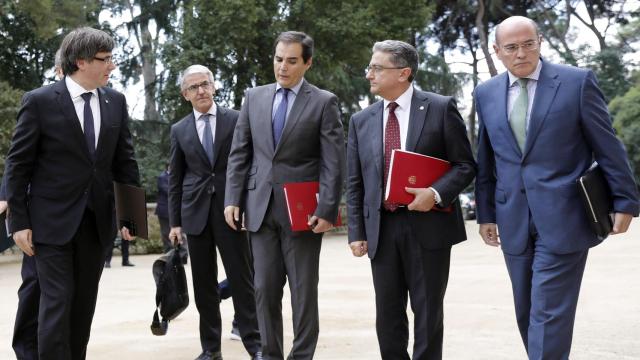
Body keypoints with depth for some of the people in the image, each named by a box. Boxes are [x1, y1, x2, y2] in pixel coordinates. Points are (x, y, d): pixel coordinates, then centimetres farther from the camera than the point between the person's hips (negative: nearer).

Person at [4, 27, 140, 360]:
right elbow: (18, 164, -6)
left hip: (98, 219, 4)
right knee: (57, 301, -6)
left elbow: (124, 161, 11)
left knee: (85, 303, 11)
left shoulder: (115, 102, 5)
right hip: (53, 220, -4)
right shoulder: (40, 101, -8)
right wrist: (19, 221, -8)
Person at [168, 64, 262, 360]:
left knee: (241, 278, -2)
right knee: (204, 283, 6)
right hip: (196, 213, 2)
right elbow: (175, 179, 11)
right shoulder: (179, 130, 9)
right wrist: (175, 221, 7)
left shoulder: (236, 119, 2)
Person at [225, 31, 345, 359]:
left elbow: (334, 162, -6)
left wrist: (326, 210, -14)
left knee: (304, 291, 4)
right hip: (261, 208, 3)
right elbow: (239, 153, 11)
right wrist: (233, 199, 2)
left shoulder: (324, 102, 0)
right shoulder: (254, 97, 11)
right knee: (265, 289, 7)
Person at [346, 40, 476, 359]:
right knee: (388, 316, 10)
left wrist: (436, 193, -17)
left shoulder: (440, 108, -1)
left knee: (428, 313, 6)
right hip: (381, 229, 4)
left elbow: (465, 164, -1)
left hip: (428, 226, -3)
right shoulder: (361, 121, 10)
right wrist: (356, 232, 4)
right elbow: (354, 184, 11)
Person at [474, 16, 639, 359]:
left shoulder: (577, 81, -3)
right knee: (527, 313, 12)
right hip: (514, 223, 5)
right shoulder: (486, 93, 9)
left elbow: (607, 146, -1)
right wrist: (486, 213, 12)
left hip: (563, 218, -4)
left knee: (550, 313, -8)